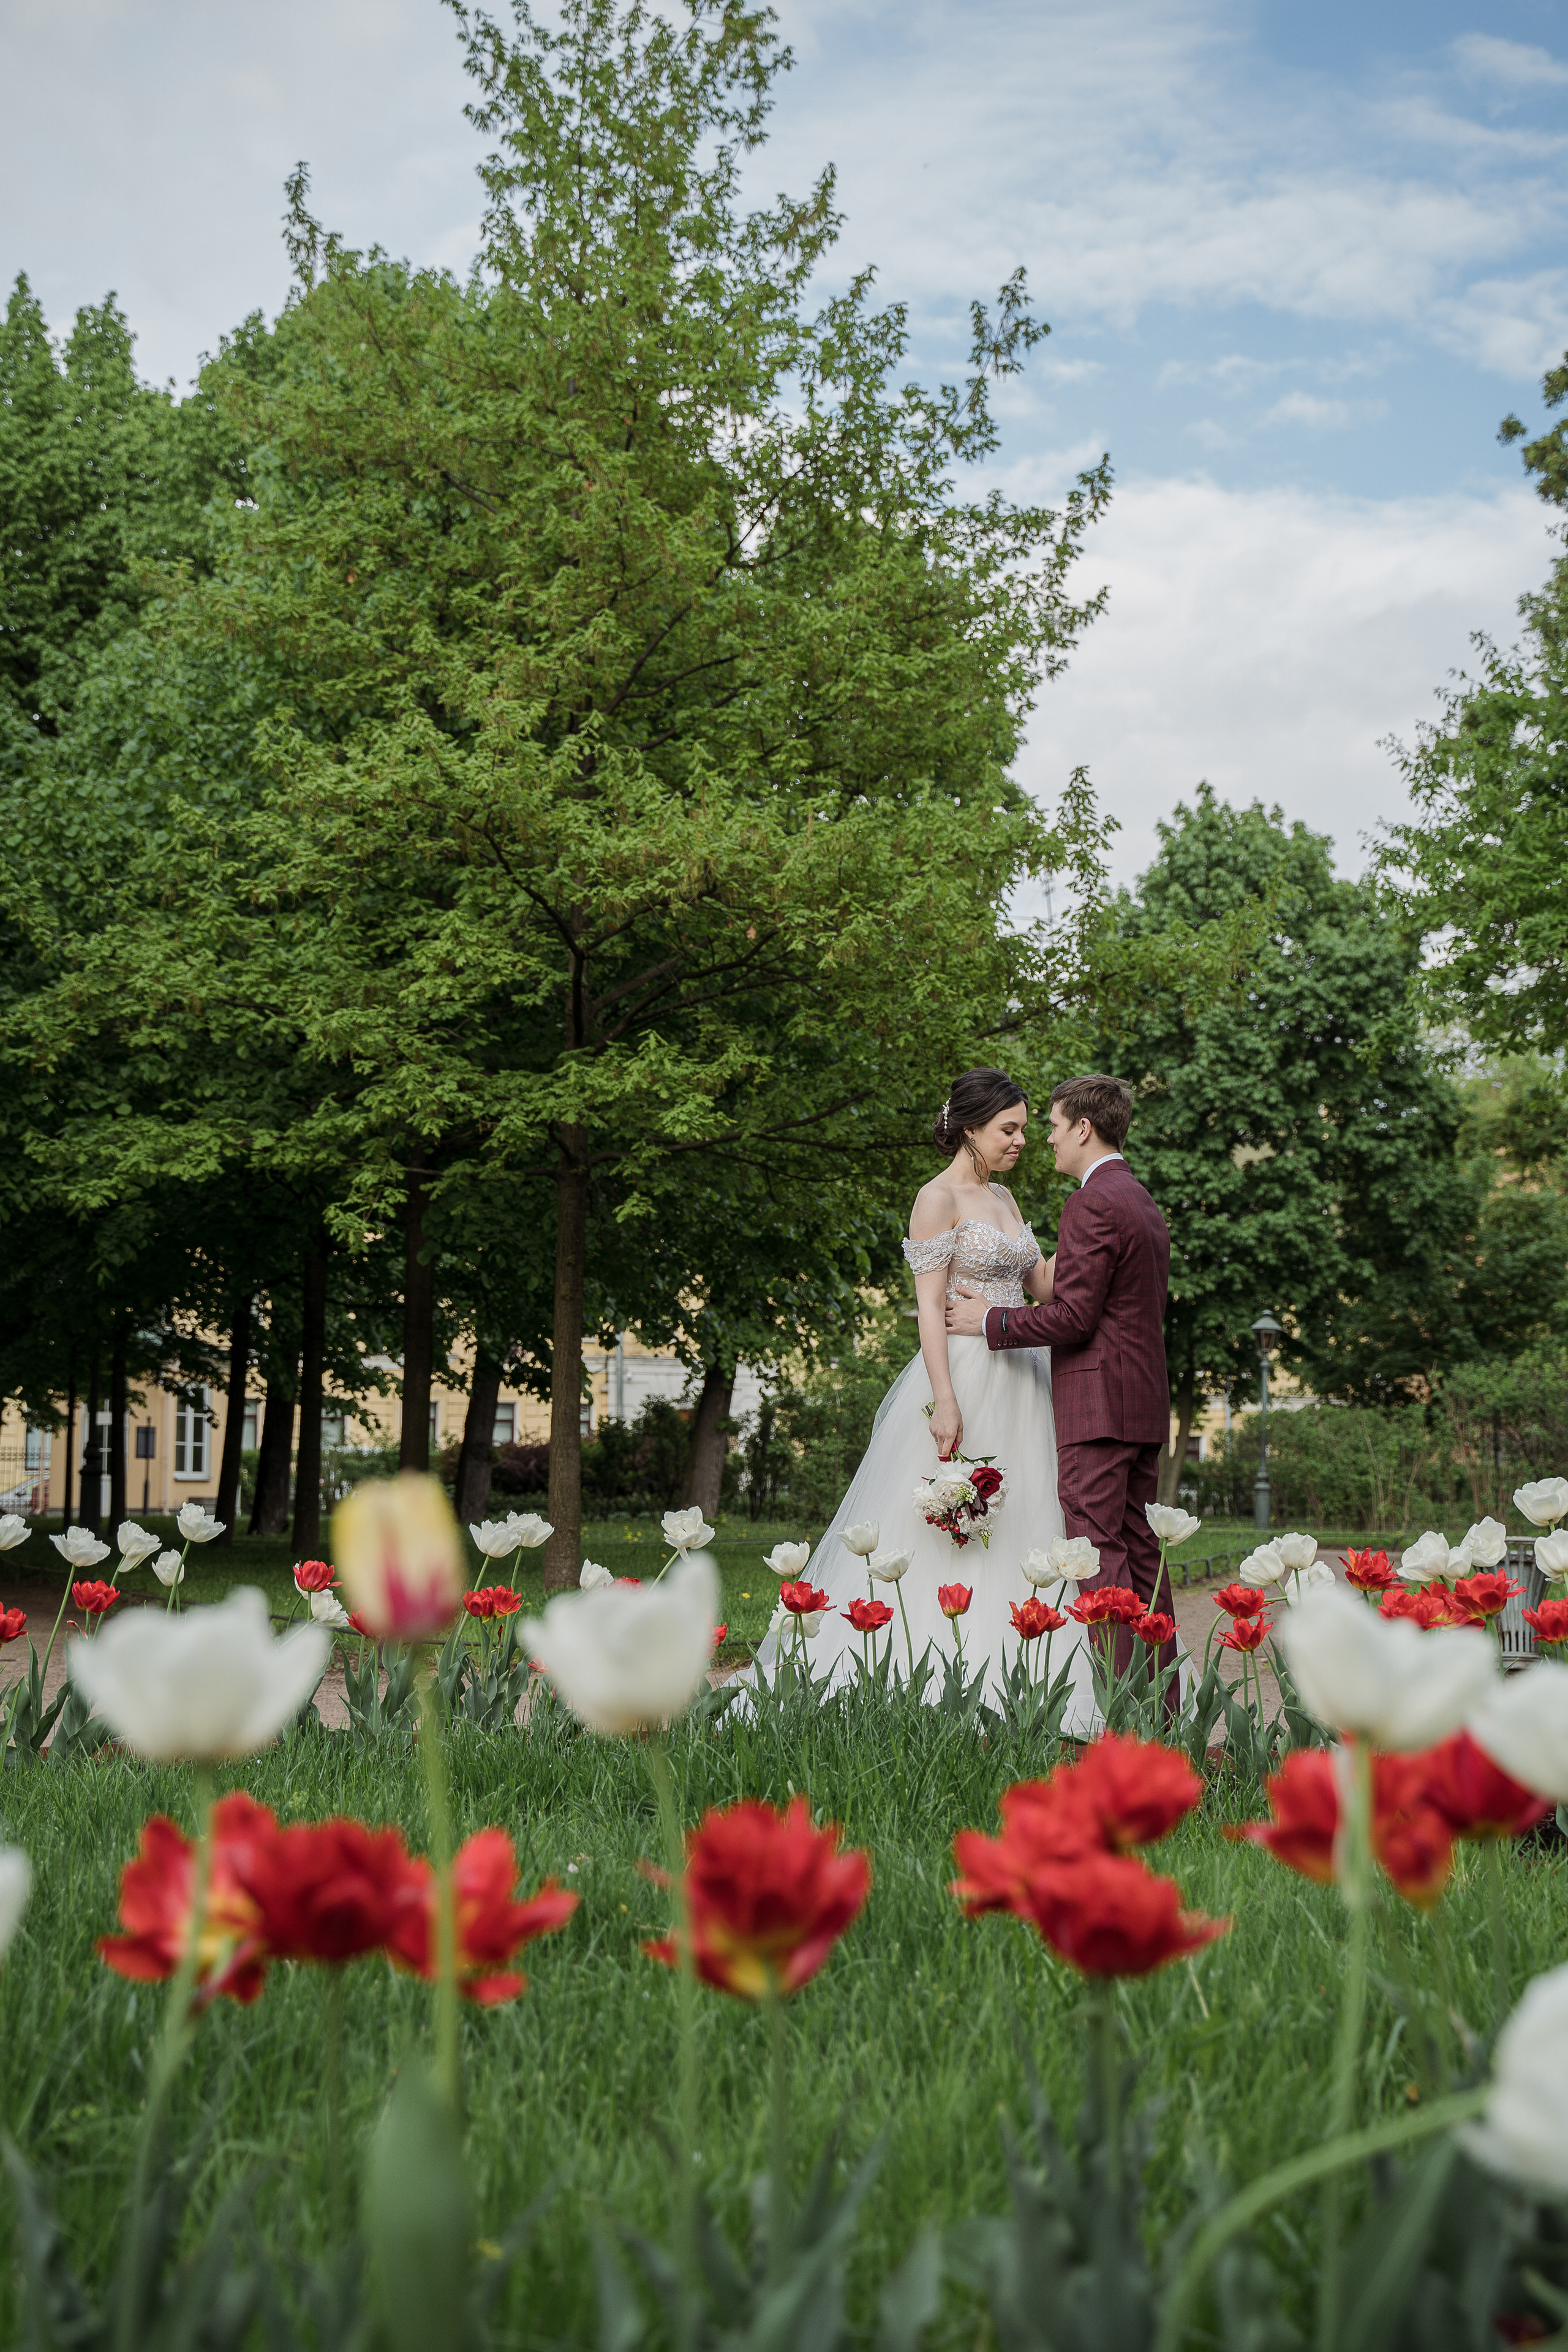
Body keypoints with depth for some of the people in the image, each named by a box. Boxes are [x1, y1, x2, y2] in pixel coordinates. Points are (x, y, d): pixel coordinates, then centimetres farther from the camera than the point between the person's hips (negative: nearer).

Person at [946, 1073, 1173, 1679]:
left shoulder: (1093, 1203, -12)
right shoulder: (1144, 1204, 19)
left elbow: (1073, 1316, -17)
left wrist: (991, 1321, -5)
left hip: (1097, 1402, -10)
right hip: (1144, 1402, 10)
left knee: (1098, 1551, -9)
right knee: (1138, 1550, 10)